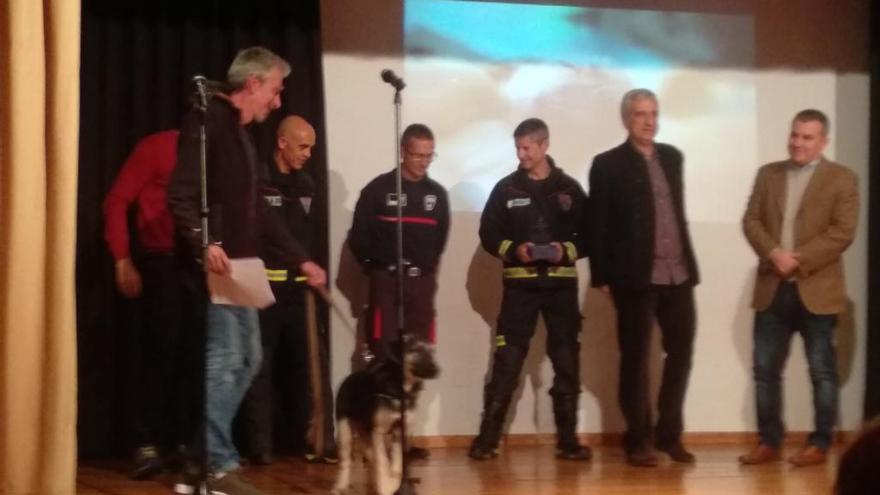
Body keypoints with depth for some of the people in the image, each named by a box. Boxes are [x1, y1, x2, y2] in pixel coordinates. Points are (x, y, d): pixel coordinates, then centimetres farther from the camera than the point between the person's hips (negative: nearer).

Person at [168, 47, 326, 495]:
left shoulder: (240, 134, 20)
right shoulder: (208, 121, -10)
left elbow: (258, 212, 24)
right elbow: (181, 193, -21)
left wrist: (299, 260, 23)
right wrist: (204, 244, -31)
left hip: (238, 266, 10)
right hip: (215, 263, -10)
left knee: (247, 357, 13)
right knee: (224, 359, -9)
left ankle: (204, 451, 19)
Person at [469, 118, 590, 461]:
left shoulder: (569, 188, 5)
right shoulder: (506, 188, 5)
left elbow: (589, 234, 6)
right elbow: (488, 233, 5)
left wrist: (567, 250, -13)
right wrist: (513, 250, -13)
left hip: (561, 284, 1)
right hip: (520, 285, -1)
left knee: (567, 363, 4)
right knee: (506, 361, -5)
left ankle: (567, 439, 11)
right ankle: (488, 437, -1)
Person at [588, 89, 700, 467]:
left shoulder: (672, 157, 14)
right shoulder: (608, 164, -2)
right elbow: (598, 225, -5)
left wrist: (688, 260, 14)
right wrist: (603, 277, -9)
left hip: (678, 273, 5)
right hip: (636, 276, -5)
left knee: (680, 353, 8)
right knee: (636, 360, 2)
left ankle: (669, 434, 21)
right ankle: (639, 441, 10)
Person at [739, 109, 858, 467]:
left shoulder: (842, 179, -1)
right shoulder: (768, 174, 12)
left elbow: (843, 232, -10)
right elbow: (751, 220, 4)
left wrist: (799, 260, -17)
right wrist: (773, 253, -14)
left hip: (816, 290, -4)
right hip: (772, 289, 4)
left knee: (822, 372, 2)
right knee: (765, 369, 5)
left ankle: (819, 444, 10)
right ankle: (769, 442, 14)